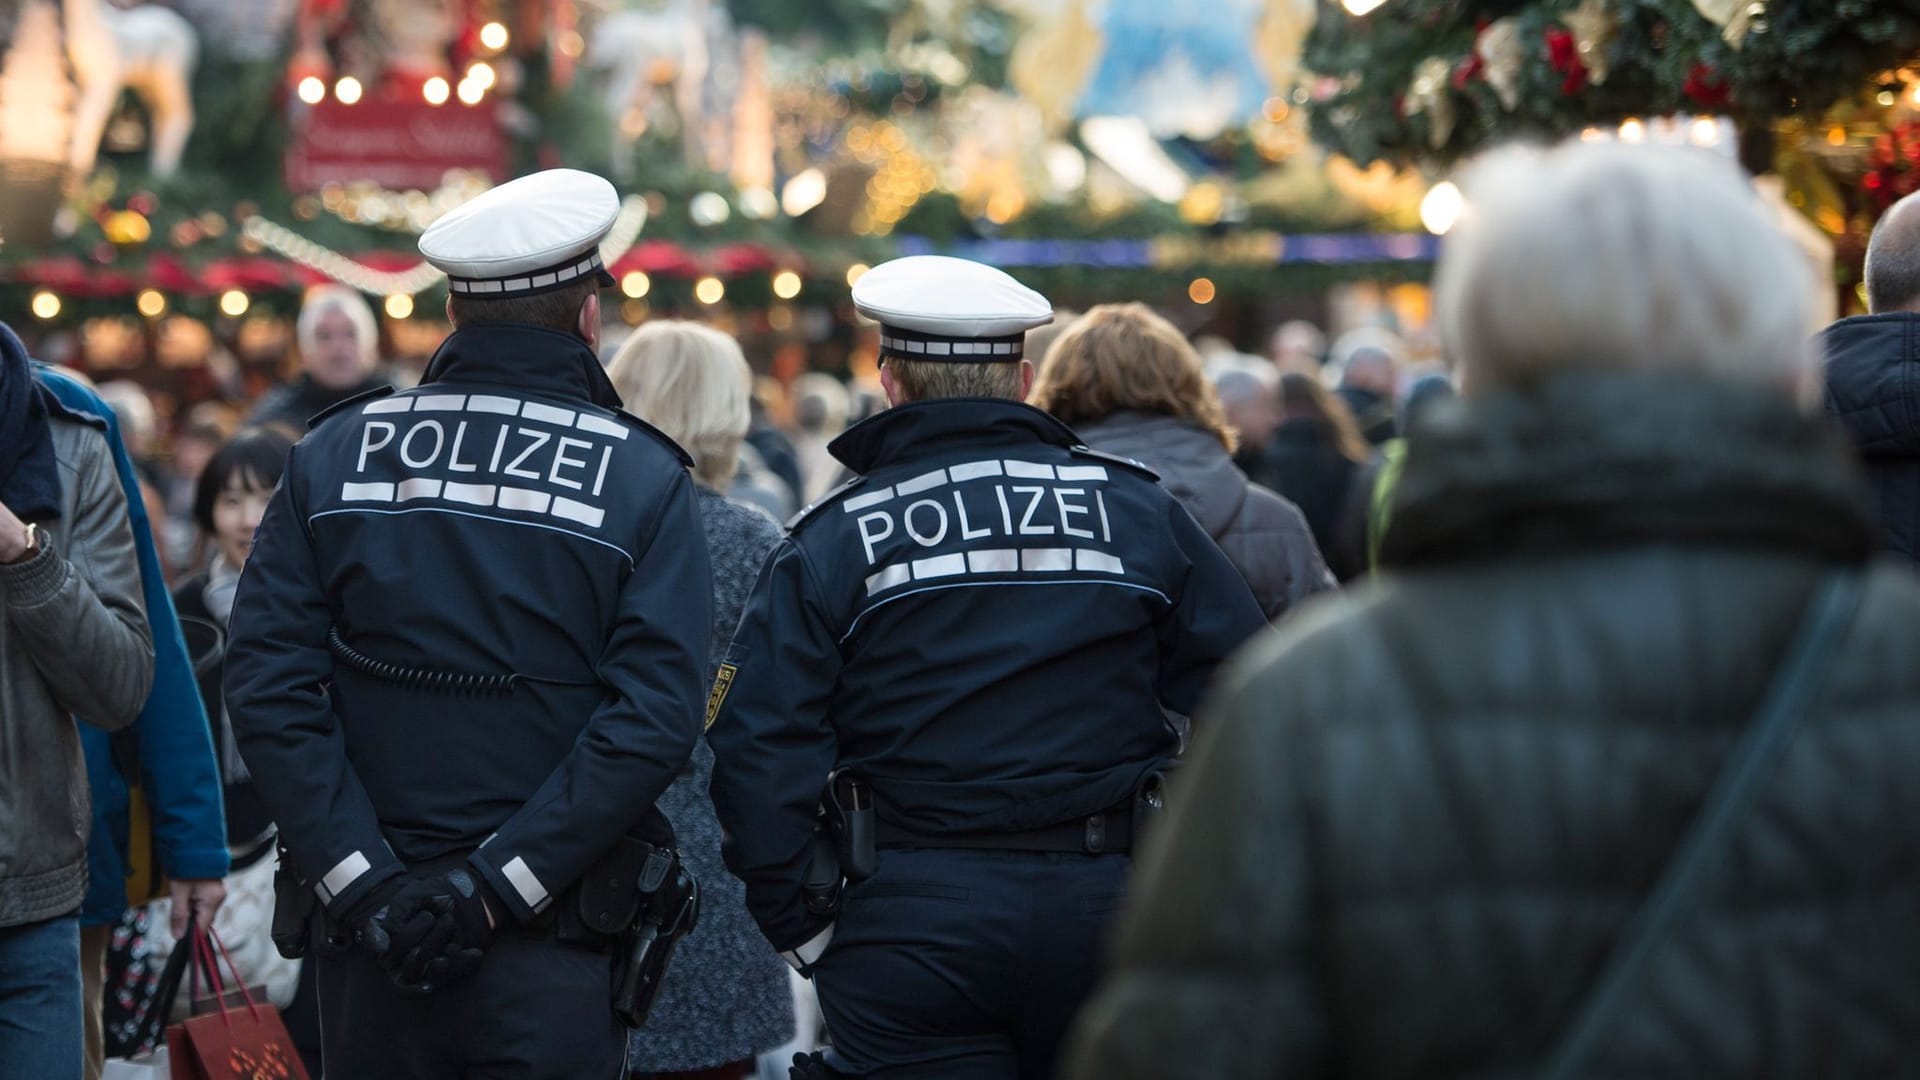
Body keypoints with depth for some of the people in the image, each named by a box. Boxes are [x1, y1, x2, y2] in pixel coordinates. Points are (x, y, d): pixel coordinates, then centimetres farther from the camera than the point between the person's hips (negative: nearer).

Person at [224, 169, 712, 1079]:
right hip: (555, 953, -2)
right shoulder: (643, 480, -4)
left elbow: (266, 684, -7)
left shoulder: (330, 459, 2)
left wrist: (361, 882, -10)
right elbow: (653, 717, -15)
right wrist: (496, 887, -15)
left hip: (368, 924, 3)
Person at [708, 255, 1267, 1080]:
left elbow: (757, 743, -9)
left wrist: (802, 927, 0)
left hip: (909, 919, -2)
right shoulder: (1139, 510, 5)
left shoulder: (833, 540, -2)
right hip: (1107, 911, 2)